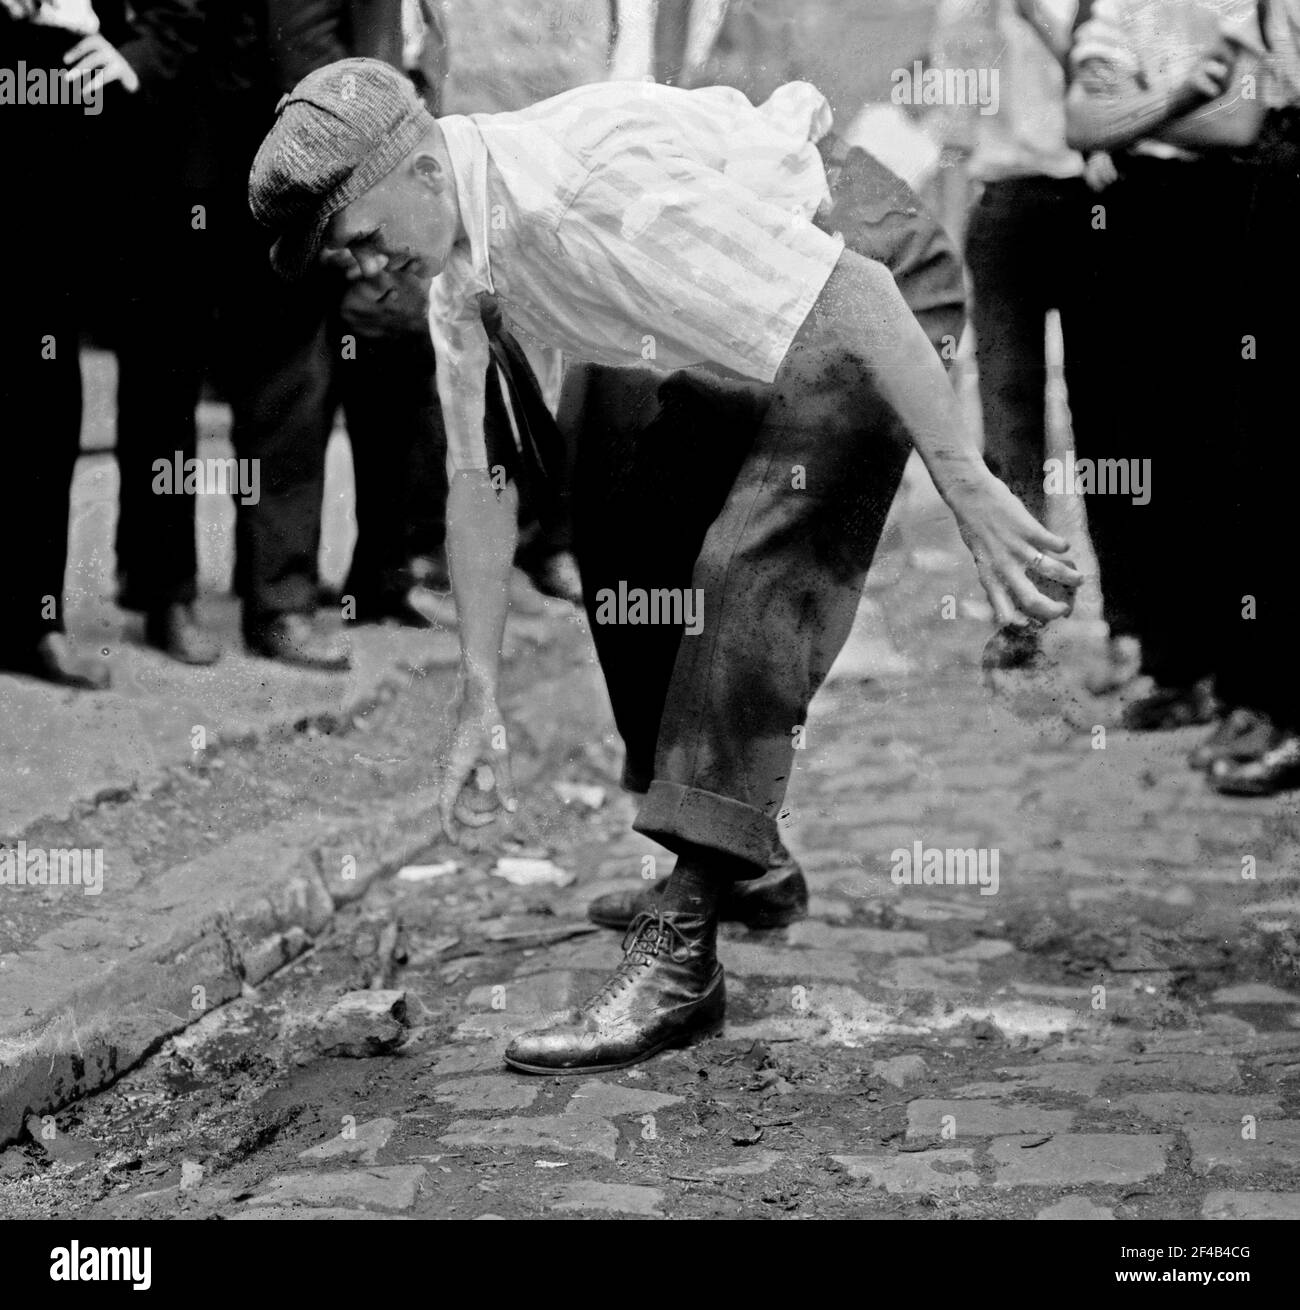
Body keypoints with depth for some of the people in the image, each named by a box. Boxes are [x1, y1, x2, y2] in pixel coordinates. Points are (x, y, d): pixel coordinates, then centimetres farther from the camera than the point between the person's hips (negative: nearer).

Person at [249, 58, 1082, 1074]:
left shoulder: (601, 185, -34)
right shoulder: (458, 275, -4)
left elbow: (854, 297, -34)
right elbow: (480, 479, 2)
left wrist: (969, 486, -35)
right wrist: (480, 700, 1)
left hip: (861, 325, -9)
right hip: (737, 352, 10)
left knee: (752, 572, -22)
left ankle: (683, 951, -21)